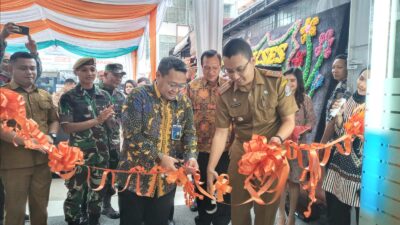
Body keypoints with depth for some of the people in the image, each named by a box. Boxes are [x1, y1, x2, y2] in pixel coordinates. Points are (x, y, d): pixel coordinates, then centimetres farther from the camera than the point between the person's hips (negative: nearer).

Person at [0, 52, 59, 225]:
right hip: (15, 163, -4)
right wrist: (28, 141, -21)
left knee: (40, 207, 17)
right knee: (15, 210, 8)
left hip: (43, 160, 5)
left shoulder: (45, 95, 12)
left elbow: (54, 120, 18)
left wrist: (51, 136, -3)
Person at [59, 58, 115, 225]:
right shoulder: (68, 97, -6)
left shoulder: (104, 95, 5)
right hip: (78, 153, -4)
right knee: (75, 193, 7)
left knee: (98, 191, 16)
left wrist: (109, 118, -10)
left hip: (101, 152, 4)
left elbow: (111, 125, 11)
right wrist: (97, 120, -21)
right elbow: (67, 127, -16)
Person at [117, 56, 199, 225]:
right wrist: (159, 157, -22)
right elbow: (131, 135, -18)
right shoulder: (138, 96, -11)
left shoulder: (184, 102, 4)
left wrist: (191, 156, -12)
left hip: (166, 180, 4)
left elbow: (190, 133, 7)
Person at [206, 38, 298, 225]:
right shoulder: (225, 95, -9)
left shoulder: (276, 82, -15)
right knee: (238, 208, 14)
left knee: (266, 210, 10)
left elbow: (289, 120, -10)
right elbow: (221, 133, -6)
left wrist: (278, 139, -30)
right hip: (241, 153, 2)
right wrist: (210, 168, -12)